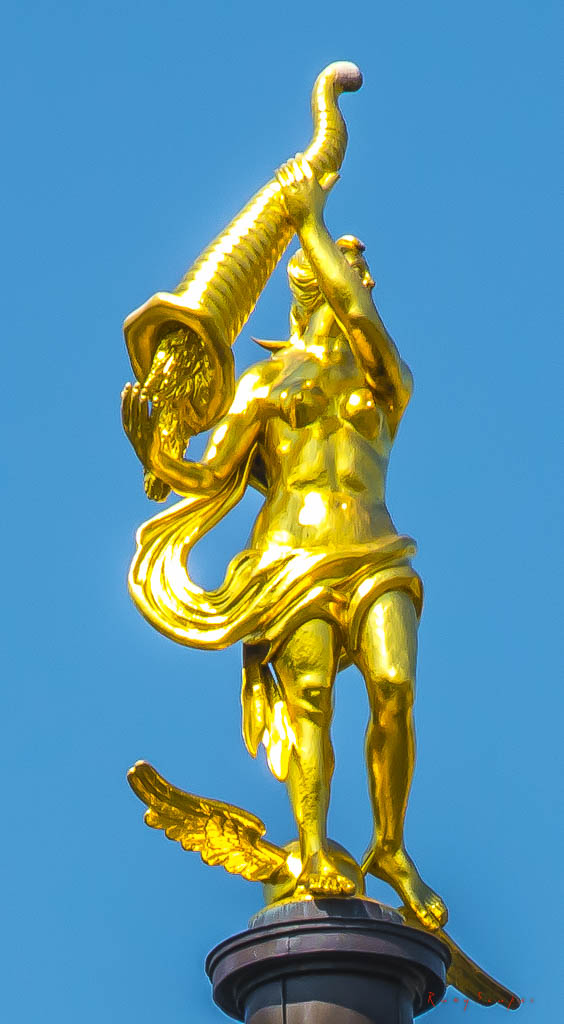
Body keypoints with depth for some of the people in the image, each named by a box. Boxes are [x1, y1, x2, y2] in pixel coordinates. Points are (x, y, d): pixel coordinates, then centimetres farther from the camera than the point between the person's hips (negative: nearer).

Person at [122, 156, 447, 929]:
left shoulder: (383, 381, 21)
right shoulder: (266, 382, 20)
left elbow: (358, 312, -1)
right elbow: (209, 477, 13)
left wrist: (312, 221, 7)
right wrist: (150, 450, -6)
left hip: (372, 554, 1)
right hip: (295, 549, -1)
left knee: (394, 687, -20)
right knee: (308, 693, -20)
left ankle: (391, 848, -10)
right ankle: (314, 853, -32)